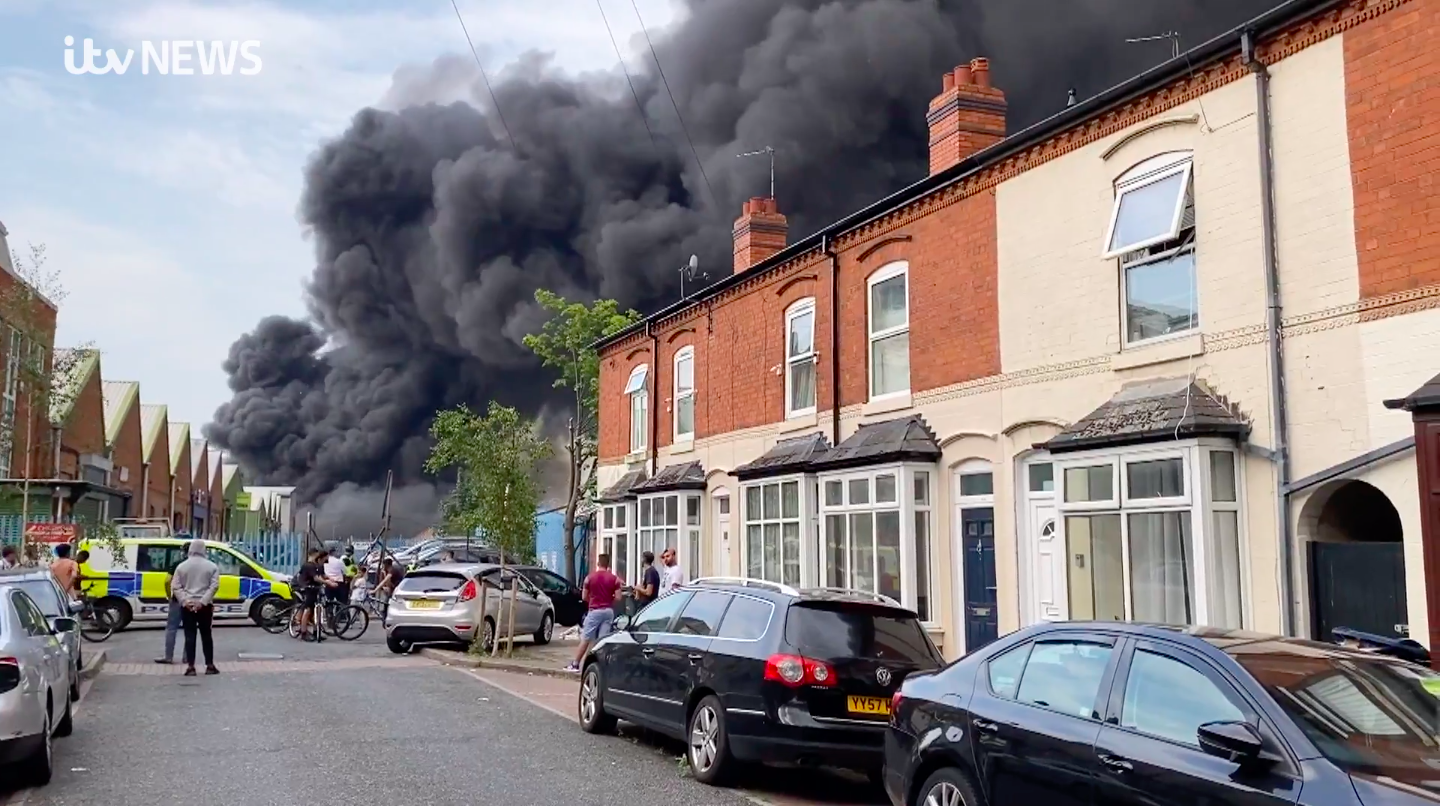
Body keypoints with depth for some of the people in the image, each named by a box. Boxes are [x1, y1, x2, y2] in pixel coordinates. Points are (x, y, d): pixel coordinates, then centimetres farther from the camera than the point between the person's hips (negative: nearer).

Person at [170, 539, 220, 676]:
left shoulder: (182, 566, 3)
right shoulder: (211, 566, 1)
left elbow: (175, 586, -4)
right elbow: (214, 586, -9)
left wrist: (185, 601, -9)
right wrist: (203, 601, -12)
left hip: (187, 606, 0)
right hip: (204, 606, 0)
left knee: (190, 636, 2)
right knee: (206, 635, 8)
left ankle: (190, 667, -2)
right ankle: (210, 666, 9)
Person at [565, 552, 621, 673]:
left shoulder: (590, 577, -2)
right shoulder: (614, 579, 1)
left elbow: (584, 596, 2)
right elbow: (618, 597, -3)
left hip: (594, 610, -2)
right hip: (608, 611, 2)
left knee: (586, 639, 3)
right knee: (603, 640, 3)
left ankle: (575, 664, 7)